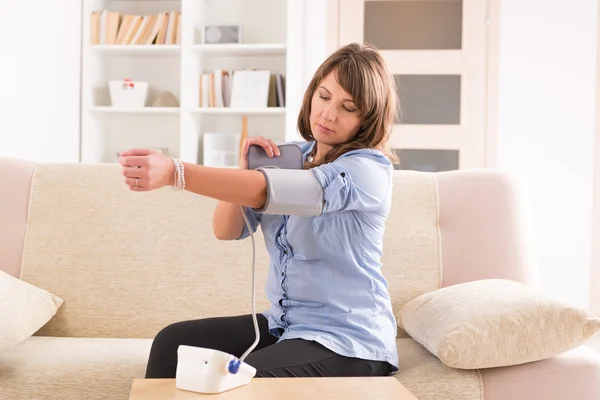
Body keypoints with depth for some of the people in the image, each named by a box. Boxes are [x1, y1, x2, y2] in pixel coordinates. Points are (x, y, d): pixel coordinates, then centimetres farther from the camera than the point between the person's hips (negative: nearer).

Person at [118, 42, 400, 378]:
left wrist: (174, 172, -41)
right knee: (174, 344, -10)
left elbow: (266, 191, -30)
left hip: (348, 341, -7)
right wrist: (245, 169, -13)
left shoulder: (369, 169, -15)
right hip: (285, 324, 7)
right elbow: (227, 231, 3)